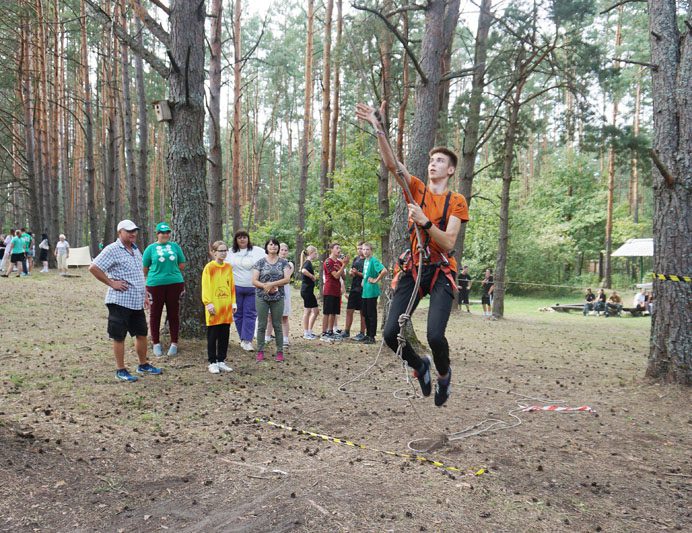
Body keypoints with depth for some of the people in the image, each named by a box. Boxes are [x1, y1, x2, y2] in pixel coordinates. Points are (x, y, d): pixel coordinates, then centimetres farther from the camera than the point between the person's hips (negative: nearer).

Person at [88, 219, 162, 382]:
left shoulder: (135, 249, 14)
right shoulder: (112, 250, -11)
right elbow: (93, 268, -18)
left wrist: (145, 295, 19)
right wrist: (111, 283, -16)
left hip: (137, 302, 8)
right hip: (120, 301, -8)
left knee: (142, 333, 15)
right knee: (119, 337, 3)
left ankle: (143, 365, 30)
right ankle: (120, 370, 13)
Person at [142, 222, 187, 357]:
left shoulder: (175, 246, 10)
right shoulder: (151, 248, 5)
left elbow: (182, 265, 14)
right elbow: (144, 268, 7)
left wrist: (171, 270, 9)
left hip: (174, 283, 1)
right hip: (155, 284, -1)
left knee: (174, 314, 6)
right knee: (155, 314, 5)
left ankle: (174, 344, 16)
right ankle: (156, 343, 18)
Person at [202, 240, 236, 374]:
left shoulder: (228, 267, 9)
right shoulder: (209, 267, -6)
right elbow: (205, 287, -9)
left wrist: (233, 303, 9)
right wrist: (208, 303, -15)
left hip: (226, 307, 5)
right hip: (214, 307, -5)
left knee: (225, 336, 9)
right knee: (212, 336, 3)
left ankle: (221, 361, 19)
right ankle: (212, 363, 11)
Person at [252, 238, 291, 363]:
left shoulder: (283, 262, 4)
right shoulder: (260, 262, 2)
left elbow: (287, 279, -7)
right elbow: (254, 281, -1)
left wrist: (271, 284, -15)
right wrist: (265, 286, -18)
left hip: (278, 297, 0)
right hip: (261, 297, 0)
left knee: (277, 325, 6)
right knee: (261, 325, 4)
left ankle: (280, 352, 13)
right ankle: (260, 352, 12)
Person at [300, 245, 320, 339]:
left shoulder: (309, 263, 15)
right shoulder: (308, 262, -14)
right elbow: (303, 271, -35)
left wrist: (313, 277, 14)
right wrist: (312, 276, -21)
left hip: (309, 290, 10)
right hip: (307, 289, -10)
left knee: (316, 310, 13)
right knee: (307, 311, -2)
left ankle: (309, 331, 18)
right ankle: (306, 333, 6)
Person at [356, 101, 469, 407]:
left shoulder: (456, 201, 0)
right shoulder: (417, 189, 7)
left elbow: (448, 244, -11)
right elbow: (392, 164, -8)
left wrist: (425, 221, -24)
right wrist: (379, 128, -19)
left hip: (441, 271, -3)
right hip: (413, 269, 3)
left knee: (435, 335, -19)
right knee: (391, 332, -8)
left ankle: (444, 374, 16)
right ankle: (420, 366, 24)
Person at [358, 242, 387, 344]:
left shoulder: (373, 260, -14)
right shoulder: (365, 260, 13)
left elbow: (384, 271, -26)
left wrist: (376, 280, -18)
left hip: (371, 291, -9)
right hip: (365, 291, 9)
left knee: (372, 314, -2)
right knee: (365, 314, 14)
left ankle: (372, 337, 4)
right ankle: (368, 335, 25)